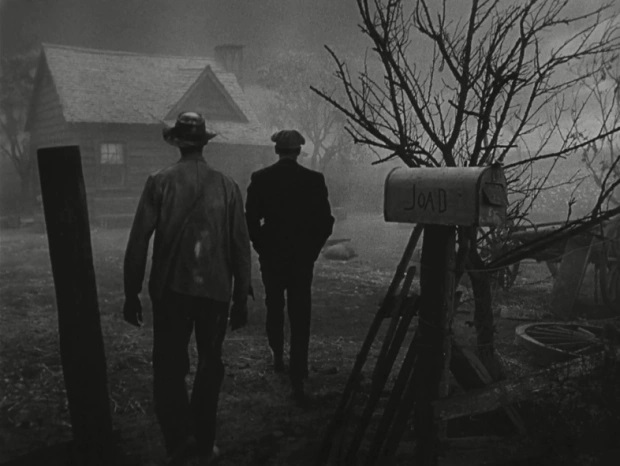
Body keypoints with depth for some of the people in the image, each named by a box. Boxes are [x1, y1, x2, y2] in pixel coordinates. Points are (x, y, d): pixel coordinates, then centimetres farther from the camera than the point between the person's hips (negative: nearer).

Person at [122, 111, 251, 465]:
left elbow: (139, 240, -6)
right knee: (210, 365, 15)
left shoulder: (160, 182, -4)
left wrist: (132, 293, 2)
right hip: (216, 290, 2)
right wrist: (241, 298, 8)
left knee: (169, 367, 7)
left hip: (171, 289, -2)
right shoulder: (227, 186, 0)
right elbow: (241, 246, 1)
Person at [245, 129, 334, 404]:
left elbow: (251, 220, -3)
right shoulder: (314, 180, -5)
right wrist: (311, 250, 8)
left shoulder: (260, 179, -4)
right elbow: (325, 222, -4)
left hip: (271, 256, 1)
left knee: (274, 309, 22)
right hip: (302, 258, -1)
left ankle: (278, 358, 34)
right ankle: (297, 379, -3)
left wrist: (262, 248, 10)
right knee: (300, 317, 0)